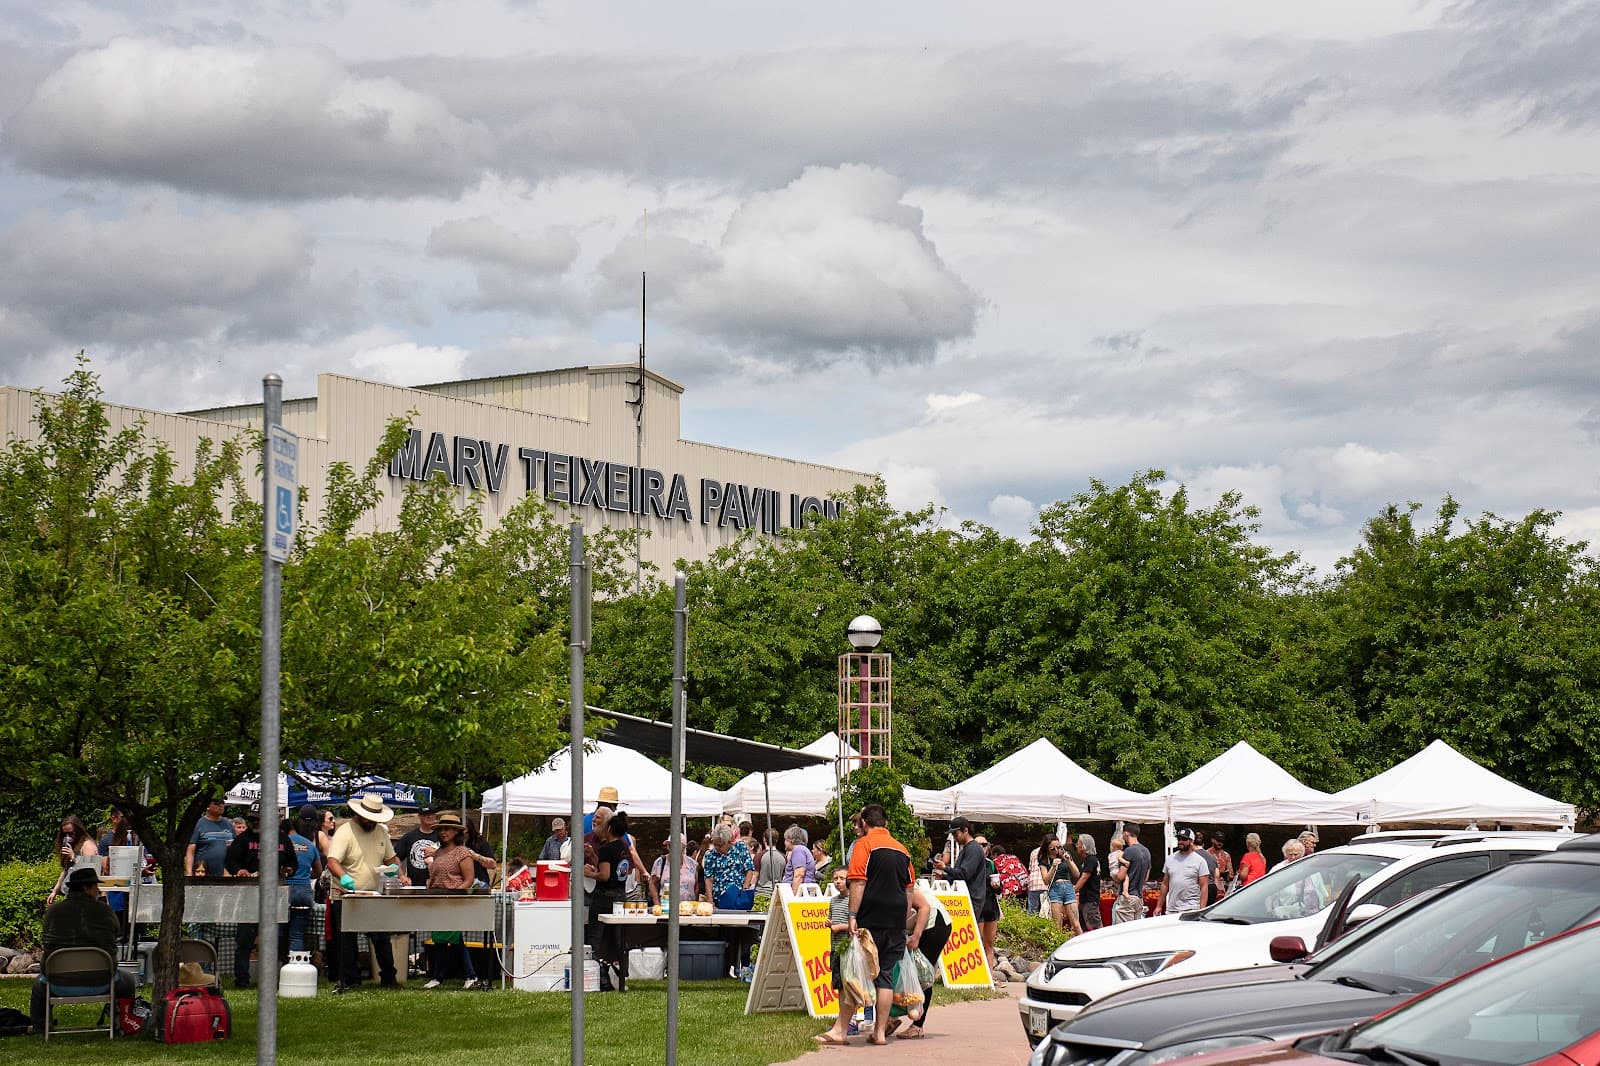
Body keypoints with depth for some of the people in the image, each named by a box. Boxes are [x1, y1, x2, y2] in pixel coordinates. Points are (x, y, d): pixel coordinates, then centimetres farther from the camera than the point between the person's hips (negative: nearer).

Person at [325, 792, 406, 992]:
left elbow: (391, 858, 21)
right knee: (347, 941, 1)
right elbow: (332, 861, -26)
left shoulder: (381, 831, 8)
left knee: (382, 939, 8)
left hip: (375, 895, 5)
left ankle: (388, 979, 17)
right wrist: (343, 877, -45)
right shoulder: (344, 832, -13)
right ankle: (348, 981, 8)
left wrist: (401, 875, 4)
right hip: (347, 896, -5)